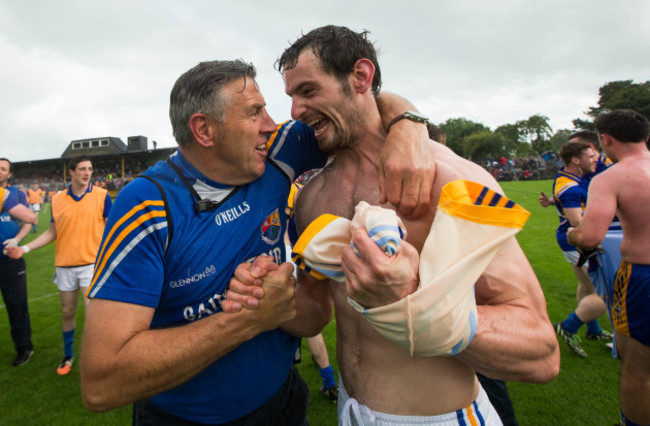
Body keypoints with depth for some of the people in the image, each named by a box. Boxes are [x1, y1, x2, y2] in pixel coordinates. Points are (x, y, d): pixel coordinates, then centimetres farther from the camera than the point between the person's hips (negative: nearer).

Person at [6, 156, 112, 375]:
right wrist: (24, 249, 4)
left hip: (91, 264, -3)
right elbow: (52, 232, 11)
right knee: (67, 312, 15)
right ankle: (68, 356, 35)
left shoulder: (101, 195, -3)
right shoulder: (57, 200, 4)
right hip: (64, 266, 3)